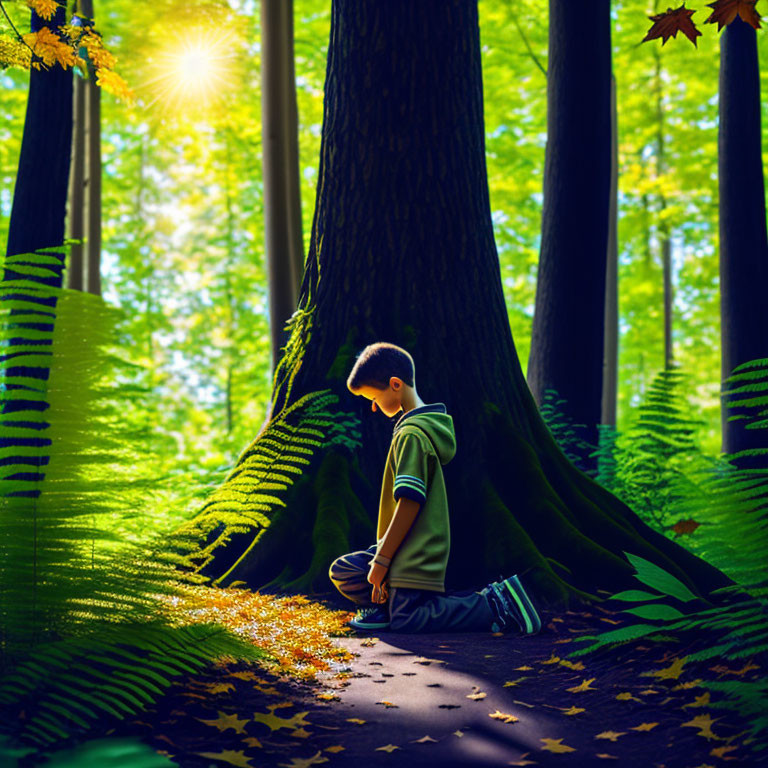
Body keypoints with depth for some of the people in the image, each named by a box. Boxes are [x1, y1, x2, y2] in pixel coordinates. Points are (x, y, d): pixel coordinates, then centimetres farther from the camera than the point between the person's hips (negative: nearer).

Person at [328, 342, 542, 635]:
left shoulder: (411, 434, -18)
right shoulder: (428, 424, 13)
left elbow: (409, 502, -23)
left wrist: (382, 559, -18)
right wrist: (382, 551, 22)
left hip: (415, 556, -10)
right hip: (412, 551, 10)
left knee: (405, 621, -12)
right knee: (342, 571, 14)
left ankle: (495, 606, -9)